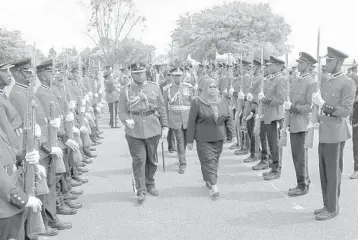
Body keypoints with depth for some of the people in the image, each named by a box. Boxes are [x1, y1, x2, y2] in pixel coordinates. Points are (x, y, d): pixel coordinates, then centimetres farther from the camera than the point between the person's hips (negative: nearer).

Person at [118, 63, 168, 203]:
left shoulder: (154, 88, 5)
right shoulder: (125, 91, 0)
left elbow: (161, 108, 9)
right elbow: (122, 112, 2)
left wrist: (165, 126, 6)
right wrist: (127, 120, -19)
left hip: (153, 130, 2)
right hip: (134, 132, -2)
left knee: (152, 160, 13)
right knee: (139, 161, -4)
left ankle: (150, 184, 33)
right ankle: (140, 191, 6)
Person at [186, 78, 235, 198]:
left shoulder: (222, 102, 7)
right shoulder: (197, 102, -6)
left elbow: (229, 119, 11)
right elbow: (191, 122, -5)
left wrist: (232, 134, 3)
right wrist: (189, 140, -4)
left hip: (219, 138, 4)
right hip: (203, 138, -4)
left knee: (215, 160, 9)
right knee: (208, 160, -9)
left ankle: (208, 180, 26)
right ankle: (213, 186, -9)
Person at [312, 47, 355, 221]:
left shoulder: (348, 83, -9)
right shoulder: (325, 83, 15)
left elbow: (345, 111, -15)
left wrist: (322, 104, -20)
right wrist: (317, 117, 12)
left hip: (335, 135, -7)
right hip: (323, 134, 8)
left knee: (333, 173, 0)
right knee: (324, 173, 13)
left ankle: (332, 209, 11)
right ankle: (327, 205, 25)